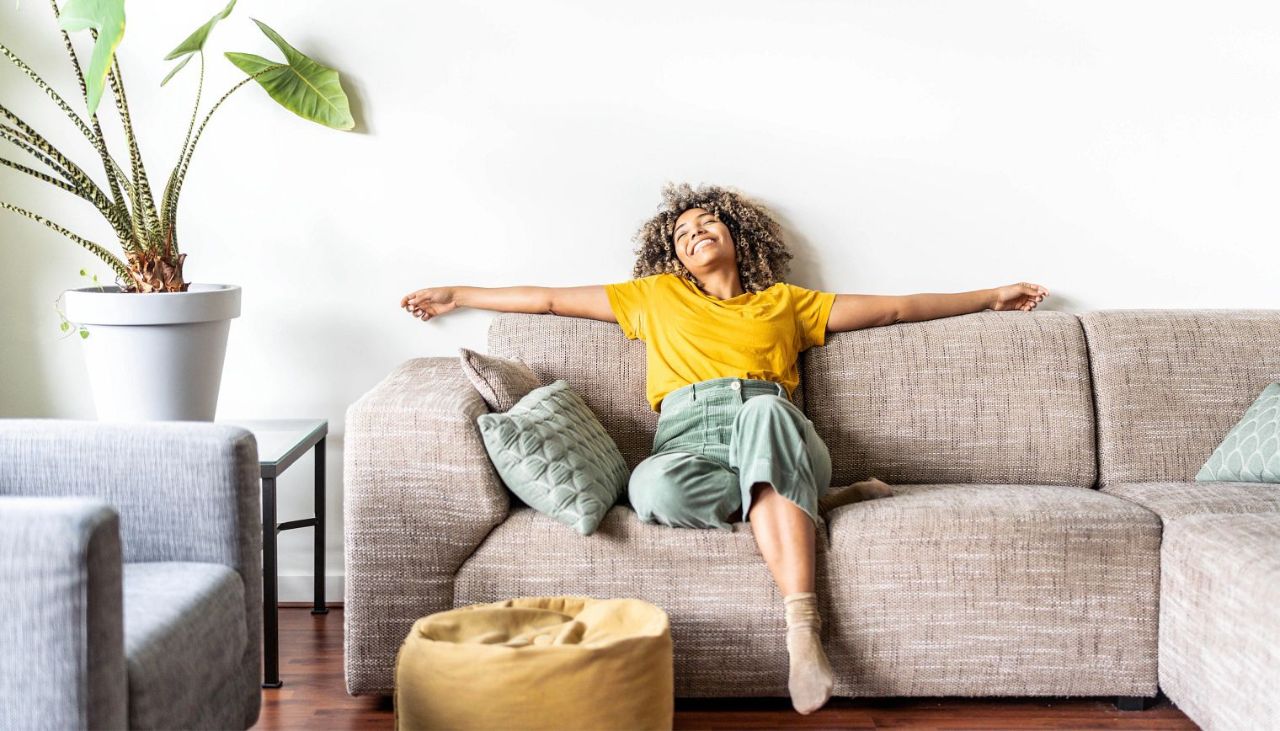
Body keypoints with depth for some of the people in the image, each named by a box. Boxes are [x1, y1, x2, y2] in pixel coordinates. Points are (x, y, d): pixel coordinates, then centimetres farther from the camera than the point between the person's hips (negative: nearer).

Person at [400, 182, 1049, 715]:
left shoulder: (786, 302, 29)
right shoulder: (656, 295, 31)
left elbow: (895, 307, 30)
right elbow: (551, 298, 33)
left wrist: (992, 297, 30)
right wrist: (457, 296, 33)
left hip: (775, 434, 0)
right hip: (690, 441, 0)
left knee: (763, 409, -40)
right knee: (654, 487, -38)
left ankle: (802, 630, -47)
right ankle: (810, 500, -16)